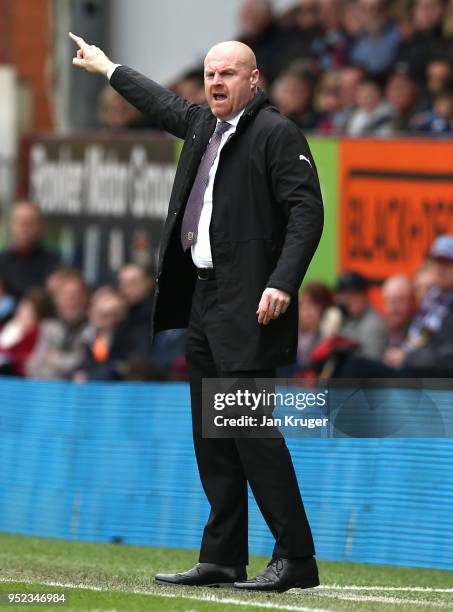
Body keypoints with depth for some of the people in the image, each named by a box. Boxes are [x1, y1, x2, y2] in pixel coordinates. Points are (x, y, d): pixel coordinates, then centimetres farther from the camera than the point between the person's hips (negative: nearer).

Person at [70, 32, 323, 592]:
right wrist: (108, 69, 50)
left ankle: (296, 558, -10)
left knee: (252, 430, -13)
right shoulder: (203, 125, 15)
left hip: (246, 308, -9)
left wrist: (282, 284, -25)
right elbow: (164, 105, 36)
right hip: (202, 300, 9)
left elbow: (307, 211, -15)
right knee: (212, 437, 10)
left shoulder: (277, 133, -9)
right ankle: (223, 559, 14)